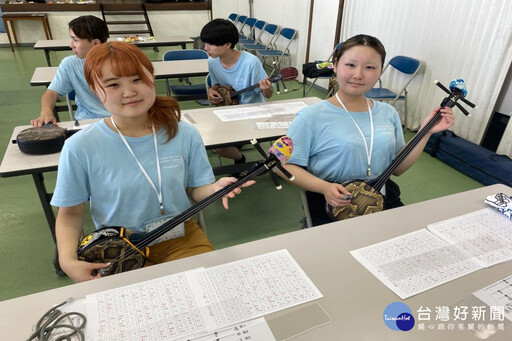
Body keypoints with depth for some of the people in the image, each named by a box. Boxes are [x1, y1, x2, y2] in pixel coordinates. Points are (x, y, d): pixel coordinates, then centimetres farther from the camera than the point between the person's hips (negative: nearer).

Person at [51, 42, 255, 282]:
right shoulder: (80, 148, -11)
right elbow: (70, 213, 0)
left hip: (182, 237, 3)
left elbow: (195, 189, 3)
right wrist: (67, 260, -16)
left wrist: (214, 189, -20)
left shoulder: (184, 135, -7)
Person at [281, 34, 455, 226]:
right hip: (331, 207, -4)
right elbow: (287, 166, -7)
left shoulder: (388, 114, 9)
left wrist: (426, 132, 6)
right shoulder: (311, 117, -8)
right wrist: (325, 188, -21)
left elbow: (397, 168, 15)